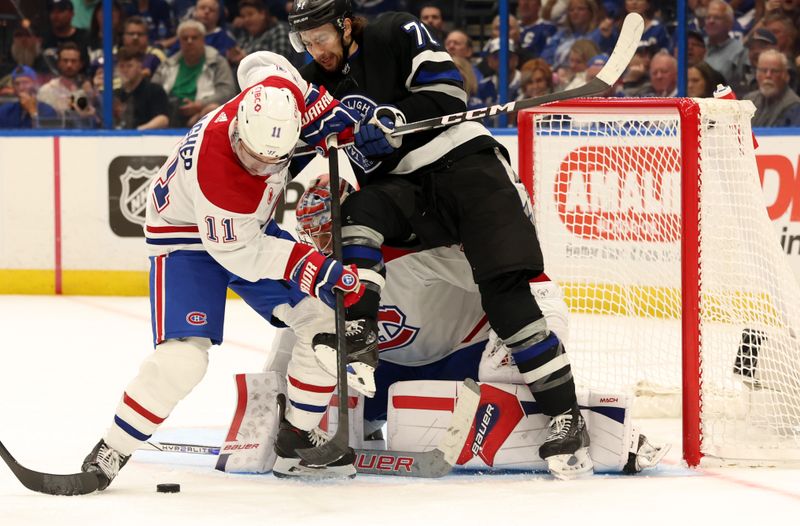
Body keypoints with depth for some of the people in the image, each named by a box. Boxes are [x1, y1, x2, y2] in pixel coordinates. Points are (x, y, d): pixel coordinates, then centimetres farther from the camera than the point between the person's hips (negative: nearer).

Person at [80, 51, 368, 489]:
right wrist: (308, 265, -32)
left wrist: (331, 117, -3)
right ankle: (110, 453, -8)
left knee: (324, 317, -2)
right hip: (188, 238, -7)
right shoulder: (213, 167, -41)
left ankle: (299, 437, 14)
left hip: (251, 225, 7)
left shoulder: (282, 93, -26)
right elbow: (238, 252, -28)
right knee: (183, 357, -23)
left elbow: (262, 64, 2)